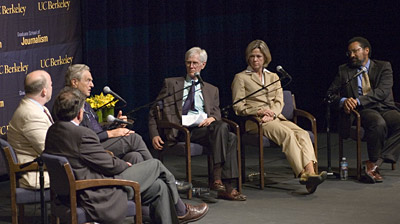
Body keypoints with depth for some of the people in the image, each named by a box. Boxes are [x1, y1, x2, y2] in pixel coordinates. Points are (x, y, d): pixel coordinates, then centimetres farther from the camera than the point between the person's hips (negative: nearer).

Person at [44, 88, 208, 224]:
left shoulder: (53, 131, 4)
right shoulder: (82, 135, -27)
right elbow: (110, 166, -18)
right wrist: (124, 164, 4)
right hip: (98, 196, -9)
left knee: (159, 186, 14)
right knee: (156, 165, 6)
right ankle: (180, 211, 30)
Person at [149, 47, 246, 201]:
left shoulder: (211, 90, 27)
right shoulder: (171, 84, 18)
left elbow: (216, 113, 15)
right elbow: (154, 112, 13)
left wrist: (212, 118, -11)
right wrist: (154, 135, -2)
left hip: (203, 127, 4)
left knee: (231, 137, -28)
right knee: (222, 127, -31)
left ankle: (226, 187, -30)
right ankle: (217, 179, -35)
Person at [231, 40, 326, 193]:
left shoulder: (273, 77, 26)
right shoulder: (241, 78, 12)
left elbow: (279, 102, 14)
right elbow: (238, 107, 3)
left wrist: (271, 114, -9)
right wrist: (259, 111, -13)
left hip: (276, 118, 5)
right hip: (255, 121, -5)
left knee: (302, 133, -27)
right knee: (287, 134, -34)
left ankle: (310, 172, -47)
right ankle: (304, 175, -45)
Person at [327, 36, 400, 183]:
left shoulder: (383, 67, 12)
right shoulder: (344, 71, 18)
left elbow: (383, 91, -5)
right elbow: (331, 93, 14)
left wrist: (358, 100, -18)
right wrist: (343, 101, -11)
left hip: (385, 108, 2)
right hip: (363, 111, -2)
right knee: (378, 123, -36)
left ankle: (373, 164, -31)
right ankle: (374, 162, -22)